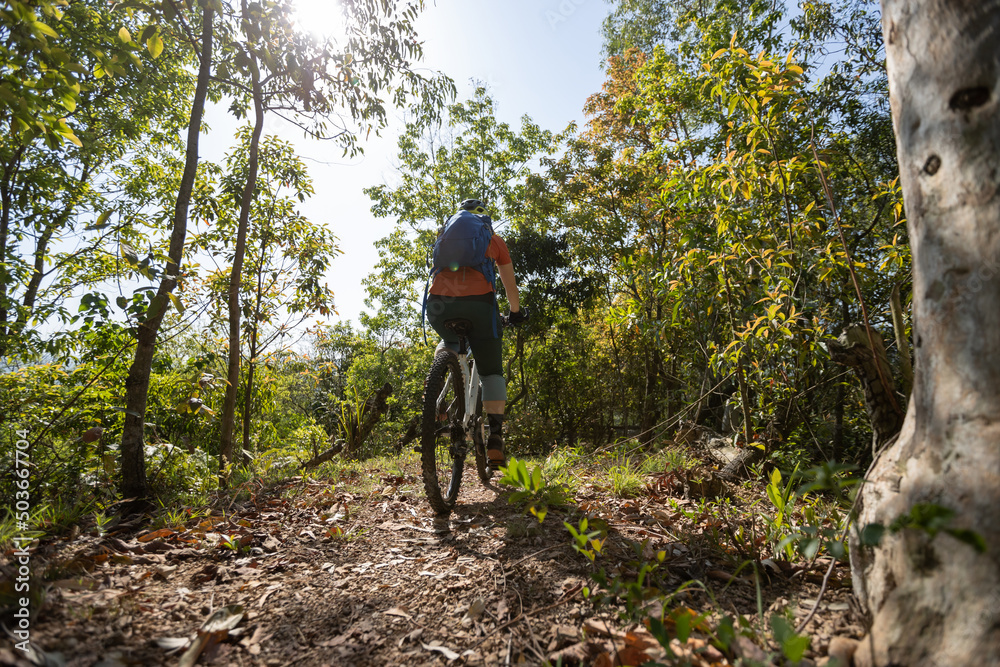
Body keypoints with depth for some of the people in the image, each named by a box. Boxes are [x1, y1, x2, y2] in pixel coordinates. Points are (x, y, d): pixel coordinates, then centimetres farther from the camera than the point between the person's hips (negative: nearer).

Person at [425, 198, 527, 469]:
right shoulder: (494, 240, 24)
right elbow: (509, 284, 29)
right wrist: (516, 312, 45)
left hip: (439, 300, 3)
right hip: (477, 300, -2)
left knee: (449, 342, 34)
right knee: (492, 371, 8)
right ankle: (495, 437, -5)